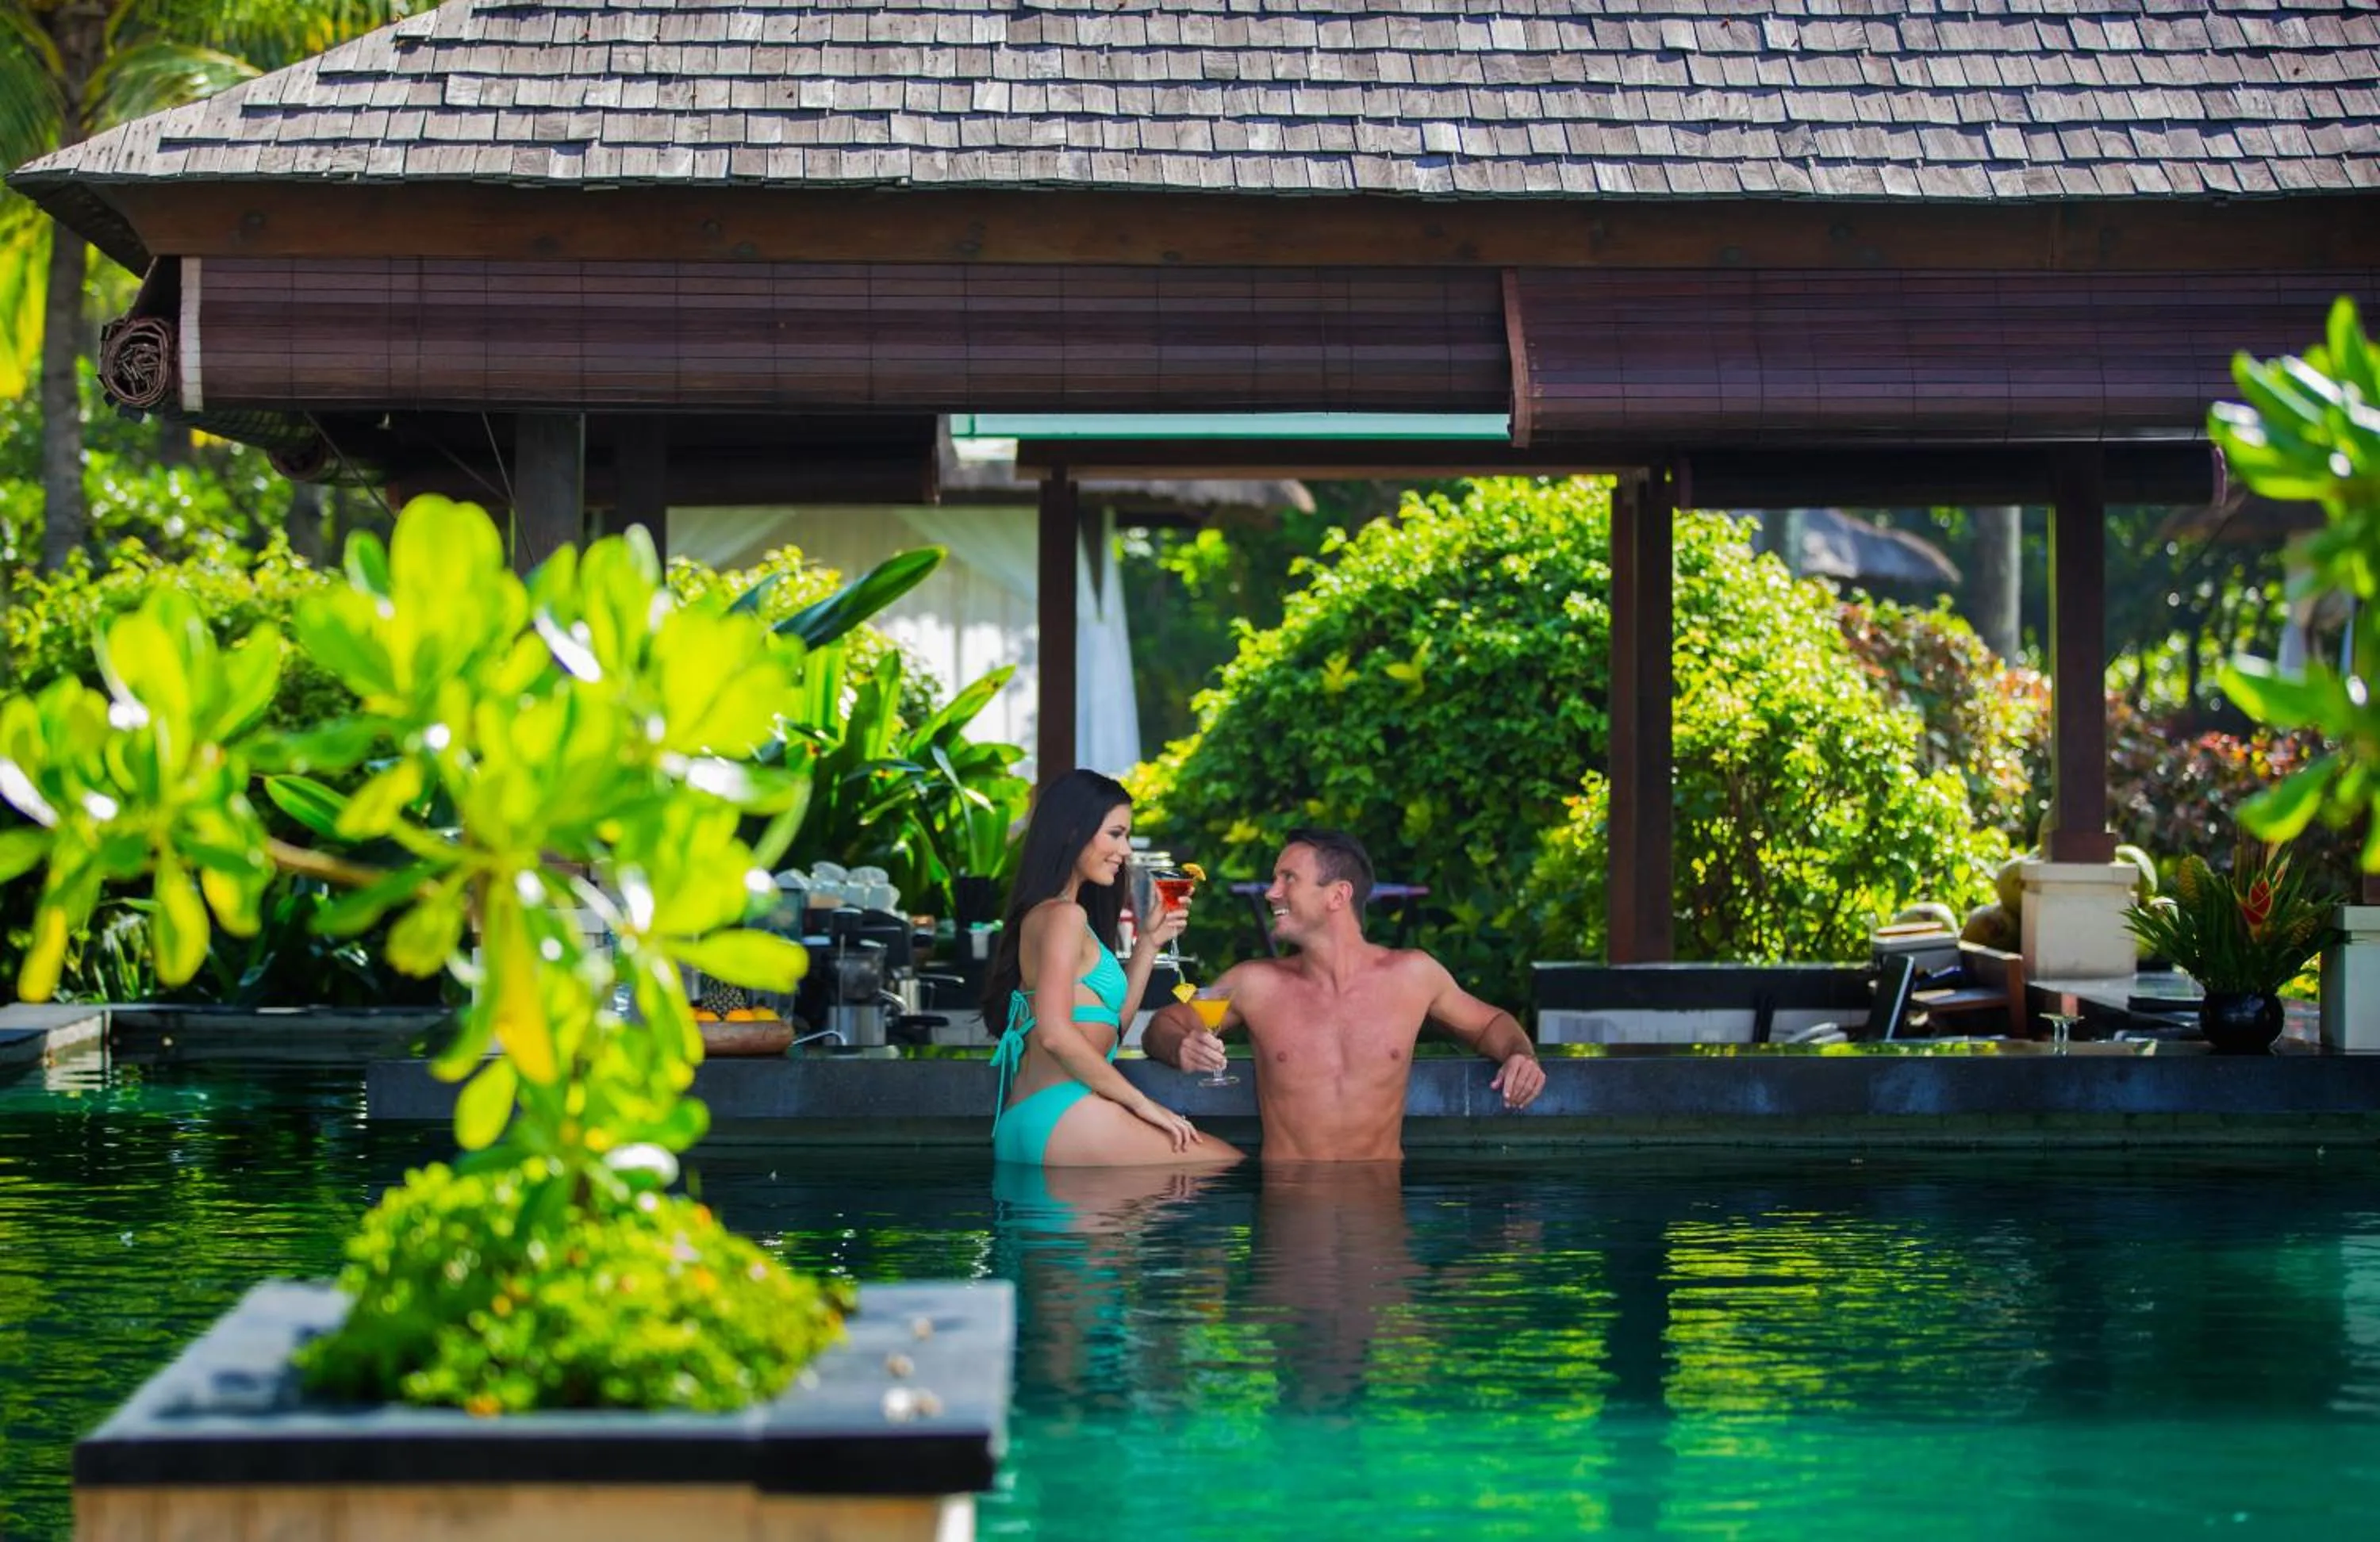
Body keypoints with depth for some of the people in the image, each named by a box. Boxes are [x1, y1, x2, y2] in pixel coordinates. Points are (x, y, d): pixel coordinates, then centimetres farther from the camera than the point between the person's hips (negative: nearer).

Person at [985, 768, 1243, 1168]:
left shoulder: (1040, 914, 24)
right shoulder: (1063, 915, -6)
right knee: (1229, 1165, -6)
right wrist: (1142, 1102, -11)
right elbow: (1056, 1033, -18)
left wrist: (1149, 942, 23)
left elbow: (1110, 1024, 27)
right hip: (1062, 1116, -10)